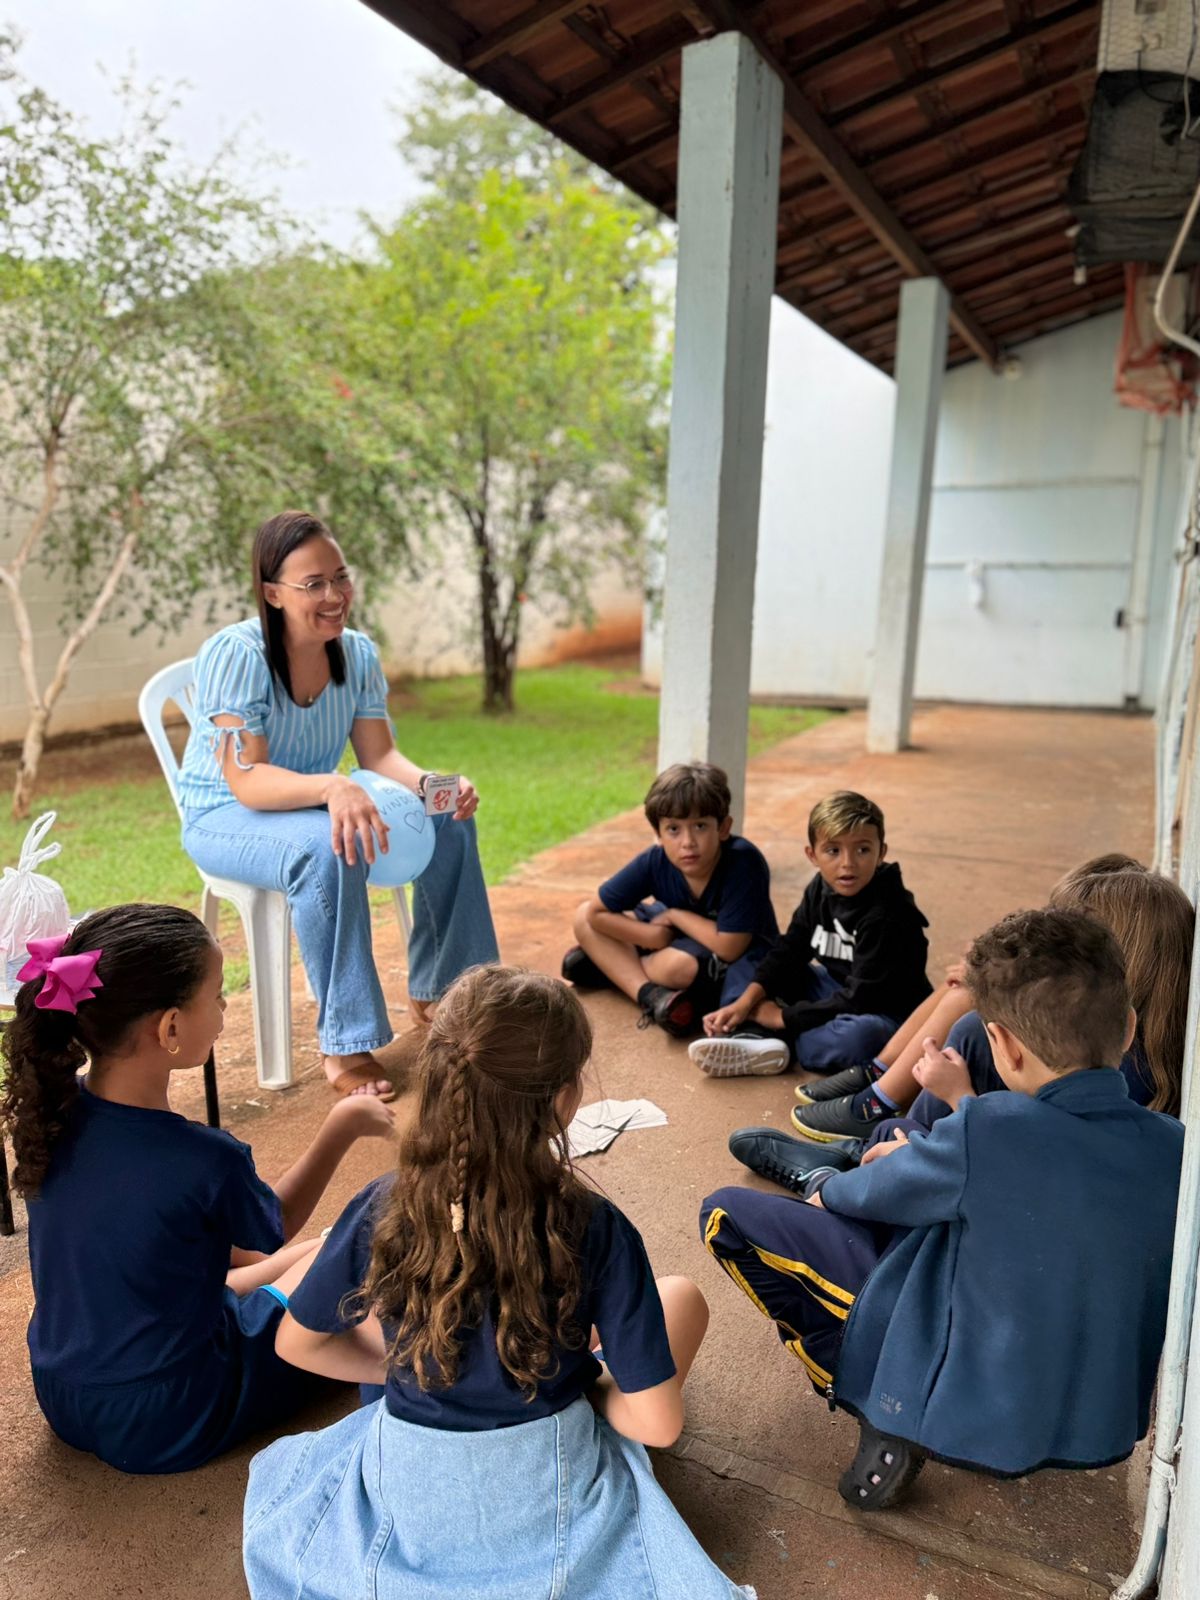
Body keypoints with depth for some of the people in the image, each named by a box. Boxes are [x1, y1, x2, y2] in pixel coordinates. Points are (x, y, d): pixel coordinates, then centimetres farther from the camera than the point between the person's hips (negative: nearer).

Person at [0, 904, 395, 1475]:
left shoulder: (54, 1115, -12)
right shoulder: (206, 1160, -30)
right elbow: (269, 1230, -7)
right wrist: (344, 1125, 1)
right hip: (167, 1429, -6)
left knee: (313, 1250, 21)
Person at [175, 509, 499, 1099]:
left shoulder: (358, 653, -5)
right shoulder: (234, 654, -24)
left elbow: (380, 755, -6)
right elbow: (246, 781, -31)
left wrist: (430, 785, -28)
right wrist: (333, 788, -49)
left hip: (315, 804, 7)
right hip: (223, 815, -6)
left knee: (450, 823, -9)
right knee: (328, 849, -38)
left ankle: (436, 991, 5)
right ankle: (345, 1048, -28)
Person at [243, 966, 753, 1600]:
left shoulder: (381, 1212, -19)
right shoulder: (596, 1231, -26)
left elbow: (297, 1341, -3)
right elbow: (657, 1423, -20)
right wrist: (590, 1387, 0)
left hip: (406, 1489, 3)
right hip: (551, 1489, -2)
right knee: (681, 1296, 15)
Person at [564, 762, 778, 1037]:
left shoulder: (744, 862, -32)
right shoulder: (654, 861, -20)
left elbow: (728, 947, -32)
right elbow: (598, 912, -11)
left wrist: (675, 914, -21)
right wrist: (654, 936, -22)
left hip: (742, 957, -5)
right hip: (680, 940, 6)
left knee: (681, 965, -38)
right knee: (584, 917, -8)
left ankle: (614, 964, -9)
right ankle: (650, 994, -24)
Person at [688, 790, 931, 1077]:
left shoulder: (886, 916, -26)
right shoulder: (822, 889, -4)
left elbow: (859, 1000, -27)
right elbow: (789, 951, -4)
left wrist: (783, 1017, -23)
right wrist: (746, 1002, -19)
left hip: (886, 1011, -7)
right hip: (839, 990, 8)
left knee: (857, 1036, -41)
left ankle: (778, 1042, -19)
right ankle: (754, 1038, -24)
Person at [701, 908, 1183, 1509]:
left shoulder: (986, 1133, -28)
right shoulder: (1174, 1149, -11)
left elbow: (878, 1192, -9)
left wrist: (833, 1193, 15)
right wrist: (928, 1161, 17)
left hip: (974, 1421, -6)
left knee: (728, 1214, -5)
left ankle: (884, 1422, 2)